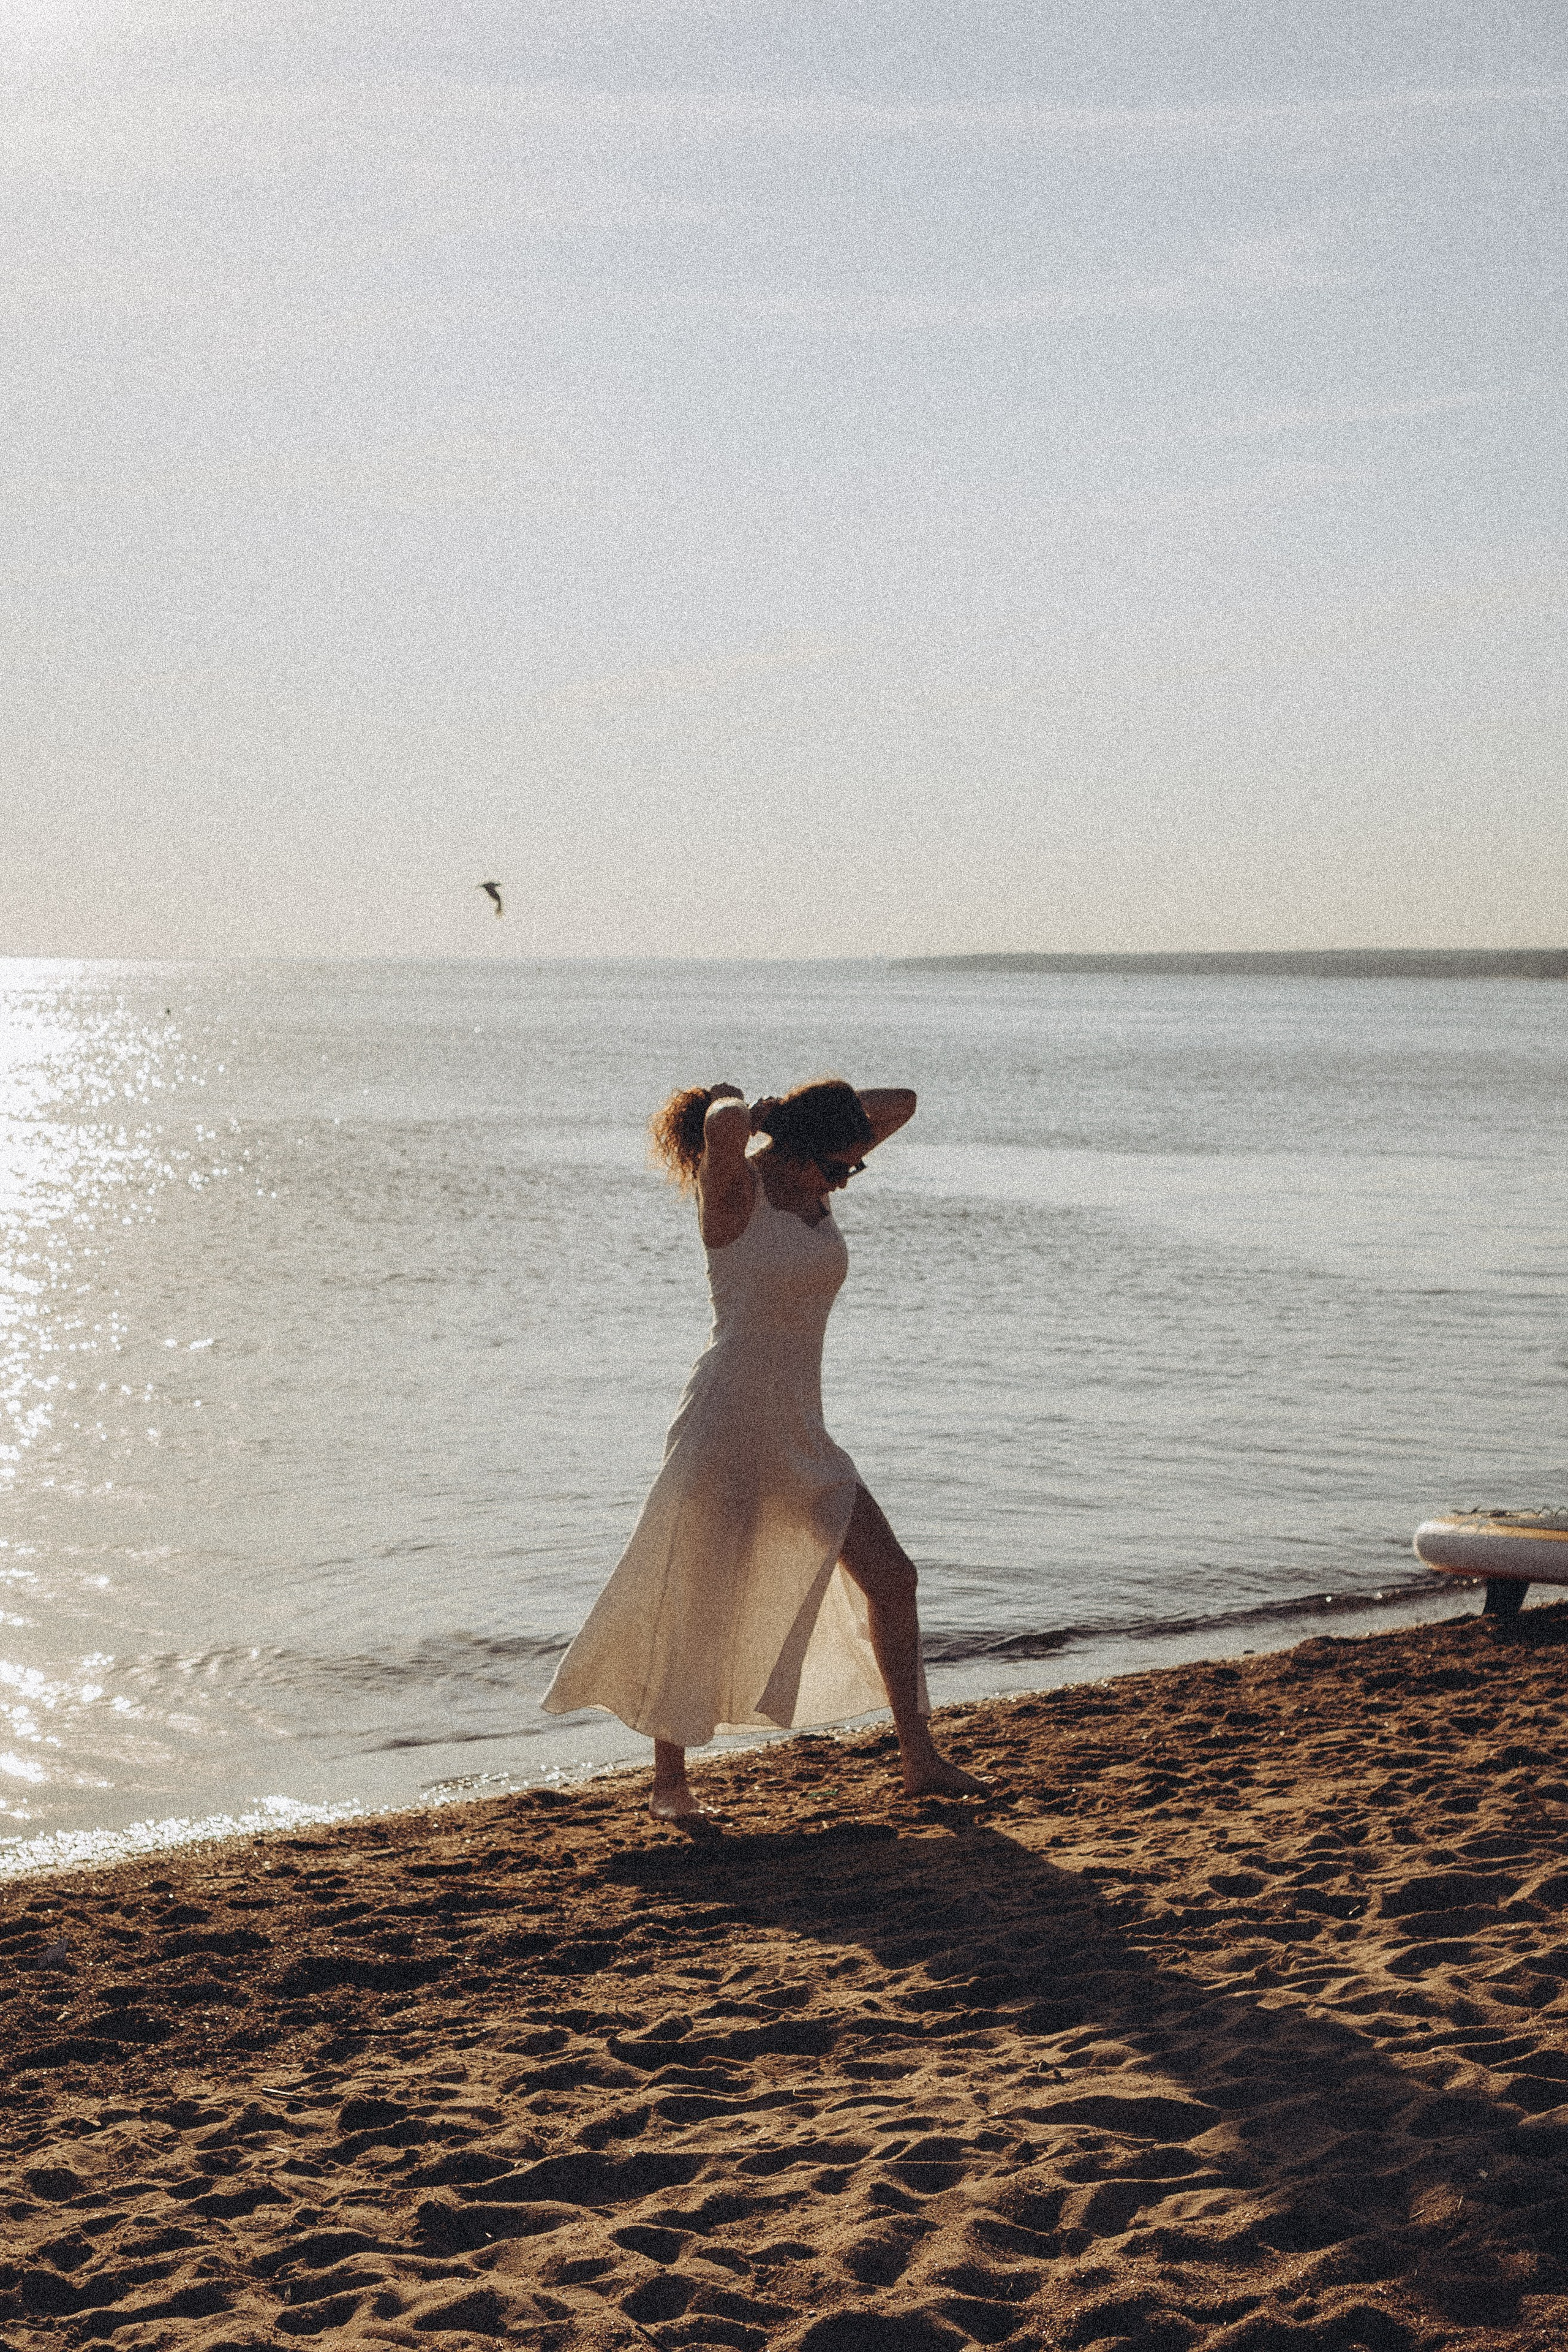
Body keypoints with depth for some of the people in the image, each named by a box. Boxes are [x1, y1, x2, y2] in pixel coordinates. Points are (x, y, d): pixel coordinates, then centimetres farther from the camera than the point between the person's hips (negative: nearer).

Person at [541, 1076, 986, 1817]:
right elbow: (724, 1126, -38)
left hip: (798, 1432, 8)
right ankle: (669, 1780, 15)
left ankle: (919, 1760, 16)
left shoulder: (810, 1179, 7)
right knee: (699, 1607, 0)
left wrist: (801, 1109, 0)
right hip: (727, 1420, -8)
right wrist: (736, 1107, -13)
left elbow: (902, 1103, 11)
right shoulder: (734, 1187, -14)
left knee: (891, 1577, 6)